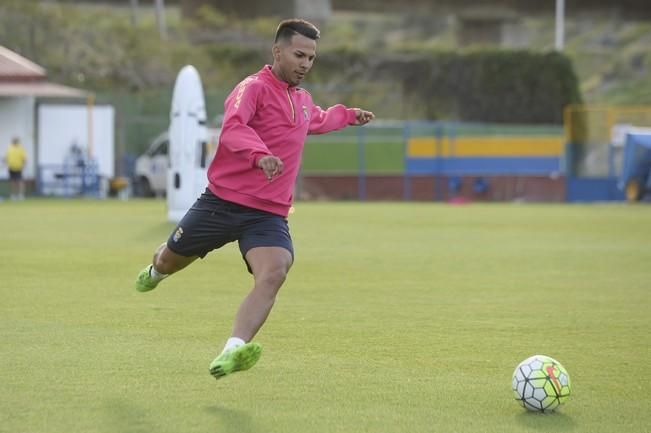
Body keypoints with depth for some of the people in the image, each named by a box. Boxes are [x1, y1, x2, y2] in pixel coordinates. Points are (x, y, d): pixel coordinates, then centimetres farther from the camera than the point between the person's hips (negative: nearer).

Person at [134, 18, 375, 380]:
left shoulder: (303, 99, 16)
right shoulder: (254, 88, -11)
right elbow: (233, 128, -33)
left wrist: (347, 115, 41)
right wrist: (259, 155, -49)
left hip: (269, 215, 4)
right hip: (224, 201, -4)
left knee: (274, 273, -25)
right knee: (172, 259, 15)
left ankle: (231, 353, -38)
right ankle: (154, 273, 56)